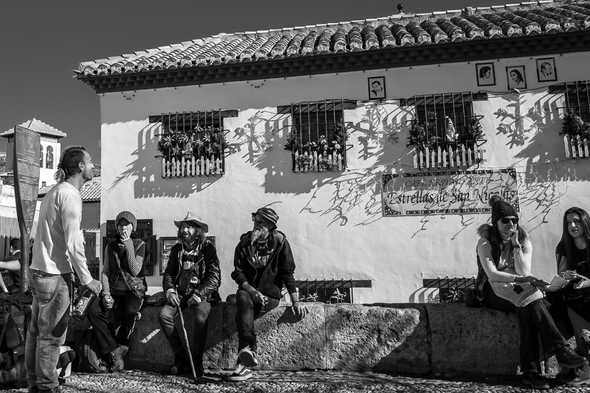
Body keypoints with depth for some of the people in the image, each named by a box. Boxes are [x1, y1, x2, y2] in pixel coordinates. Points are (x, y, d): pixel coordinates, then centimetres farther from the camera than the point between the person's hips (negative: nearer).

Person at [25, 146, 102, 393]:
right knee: (52, 335, 1)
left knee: (36, 331, 17)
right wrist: (86, 279, -15)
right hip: (55, 274, -10)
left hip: (39, 271, 10)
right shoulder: (70, 194, -15)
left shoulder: (54, 192, 15)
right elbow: (73, 243, -20)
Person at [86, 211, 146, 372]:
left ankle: (120, 346, -11)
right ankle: (114, 353, -19)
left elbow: (135, 271, -7)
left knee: (130, 311, -35)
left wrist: (129, 246, -9)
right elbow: (105, 272, 10)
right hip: (114, 290, 3)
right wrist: (106, 294, -6)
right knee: (94, 310, -25)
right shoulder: (111, 246, 14)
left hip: (134, 290, -3)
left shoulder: (140, 244, 4)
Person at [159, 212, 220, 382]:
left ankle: (197, 364, -15)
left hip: (202, 296, -4)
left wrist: (199, 294, -21)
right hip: (180, 295, 5)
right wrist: (169, 289, -6)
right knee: (164, 315, -22)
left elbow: (214, 277, -8)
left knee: (199, 318, -33)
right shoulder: (176, 249, 15)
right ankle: (182, 360, -10)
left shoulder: (207, 248, -1)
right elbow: (168, 273, 15)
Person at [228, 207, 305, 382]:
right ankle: (249, 352, -39)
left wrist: (296, 302, -4)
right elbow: (238, 272, 0)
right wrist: (251, 290, -18)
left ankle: (244, 362, -26)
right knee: (243, 298, -33)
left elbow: (287, 273, 0)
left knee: (242, 316, -27)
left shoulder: (280, 242, -1)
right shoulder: (244, 243, 5)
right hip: (248, 290, 2)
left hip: (270, 294, -2)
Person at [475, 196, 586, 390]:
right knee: (529, 295, -31)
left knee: (527, 309, -31)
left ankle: (530, 370, -33)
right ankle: (560, 348, -34)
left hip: (520, 293, 4)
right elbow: (492, 274, -20)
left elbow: (524, 272, -10)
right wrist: (521, 280, -33)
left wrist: (516, 244, -14)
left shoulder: (524, 241, 5)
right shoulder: (486, 242, -7)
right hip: (494, 292, -3)